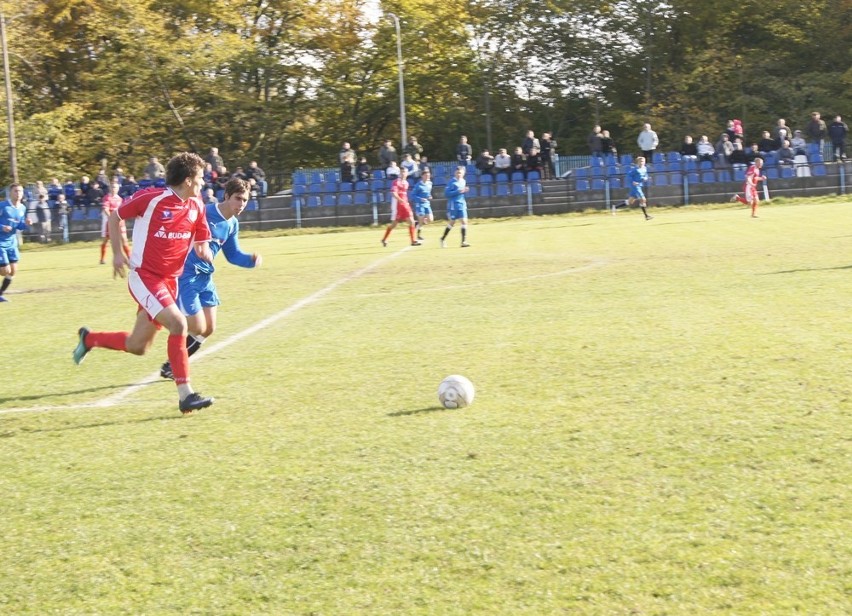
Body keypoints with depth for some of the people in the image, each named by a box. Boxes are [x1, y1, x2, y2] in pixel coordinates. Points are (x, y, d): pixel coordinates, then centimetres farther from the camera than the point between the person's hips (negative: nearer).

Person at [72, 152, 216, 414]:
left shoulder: (197, 206, 3)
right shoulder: (152, 198, -15)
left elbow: (201, 245, 12)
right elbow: (115, 217, -1)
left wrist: (204, 252, -11)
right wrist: (118, 253, -6)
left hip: (169, 281, 7)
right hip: (143, 277, -7)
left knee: (137, 347, 10)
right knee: (178, 324, -25)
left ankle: (89, 339, 38)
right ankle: (185, 395, -21)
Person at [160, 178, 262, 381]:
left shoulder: (232, 224, 6)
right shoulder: (203, 214, -20)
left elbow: (233, 255, 16)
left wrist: (251, 259, -2)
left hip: (204, 278, 9)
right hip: (185, 275, -9)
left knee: (208, 329, 8)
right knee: (197, 328, -9)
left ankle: (174, 366, 24)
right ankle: (170, 367, 12)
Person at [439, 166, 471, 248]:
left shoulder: (463, 181, 10)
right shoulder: (451, 182, -11)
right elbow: (446, 193, -16)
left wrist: (464, 191, 2)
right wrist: (458, 192, -22)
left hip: (462, 204, 5)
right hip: (453, 205, -5)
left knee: (464, 221, -7)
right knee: (452, 223, 2)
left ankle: (464, 241, -6)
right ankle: (443, 239, 23)